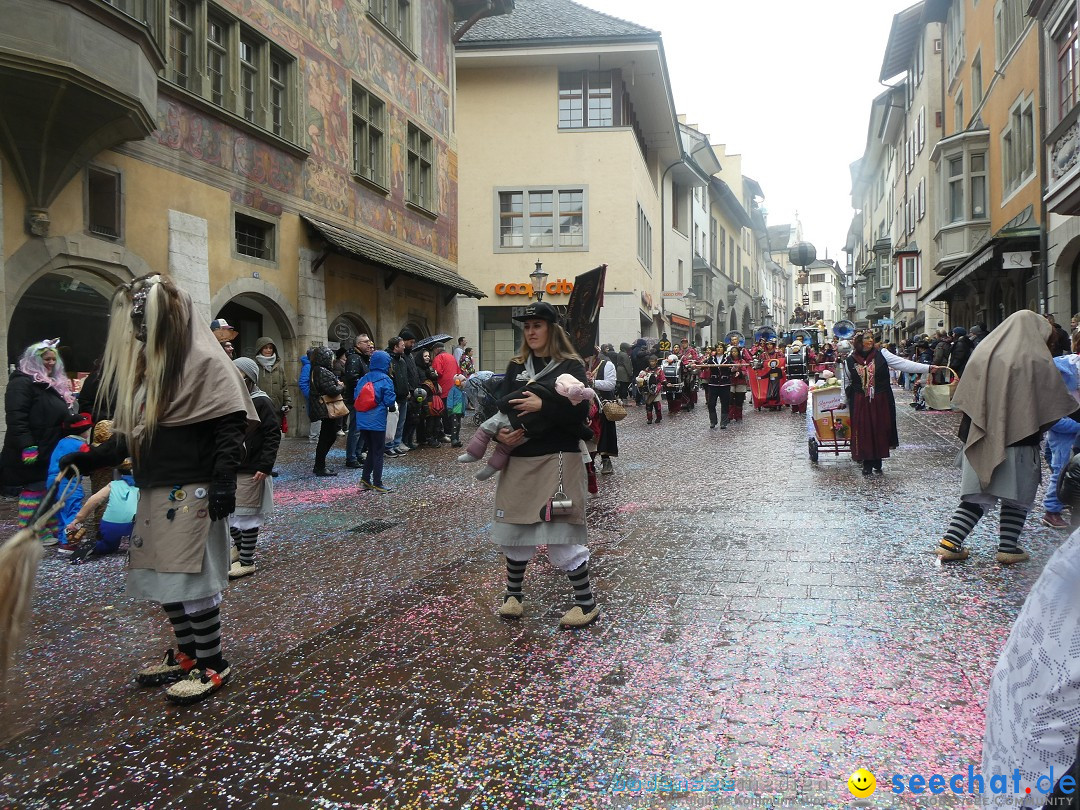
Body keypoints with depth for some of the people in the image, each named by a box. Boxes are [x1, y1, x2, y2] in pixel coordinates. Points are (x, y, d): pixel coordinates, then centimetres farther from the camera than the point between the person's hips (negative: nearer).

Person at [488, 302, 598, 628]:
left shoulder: (570, 366, -3)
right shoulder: (516, 367, 11)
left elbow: (580, 410, -13)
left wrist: (542, 405, -23)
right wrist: (501, 432, -15)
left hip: (557, 459, -5)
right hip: (519, 459, 5)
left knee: (561, 532, -5)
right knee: (513, 528, 11)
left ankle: (586, 603, 10)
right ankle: (513, 594, 31)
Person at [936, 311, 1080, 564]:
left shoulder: (982, 353, 4)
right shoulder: (1038, 361, -8)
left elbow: (963, 399, 8)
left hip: (980, 441, 4)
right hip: (1019, 441, -4)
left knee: (976, 497, 11)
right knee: (1017, 497, 12)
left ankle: (950, 543, 4)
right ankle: (1008, 548, 15)